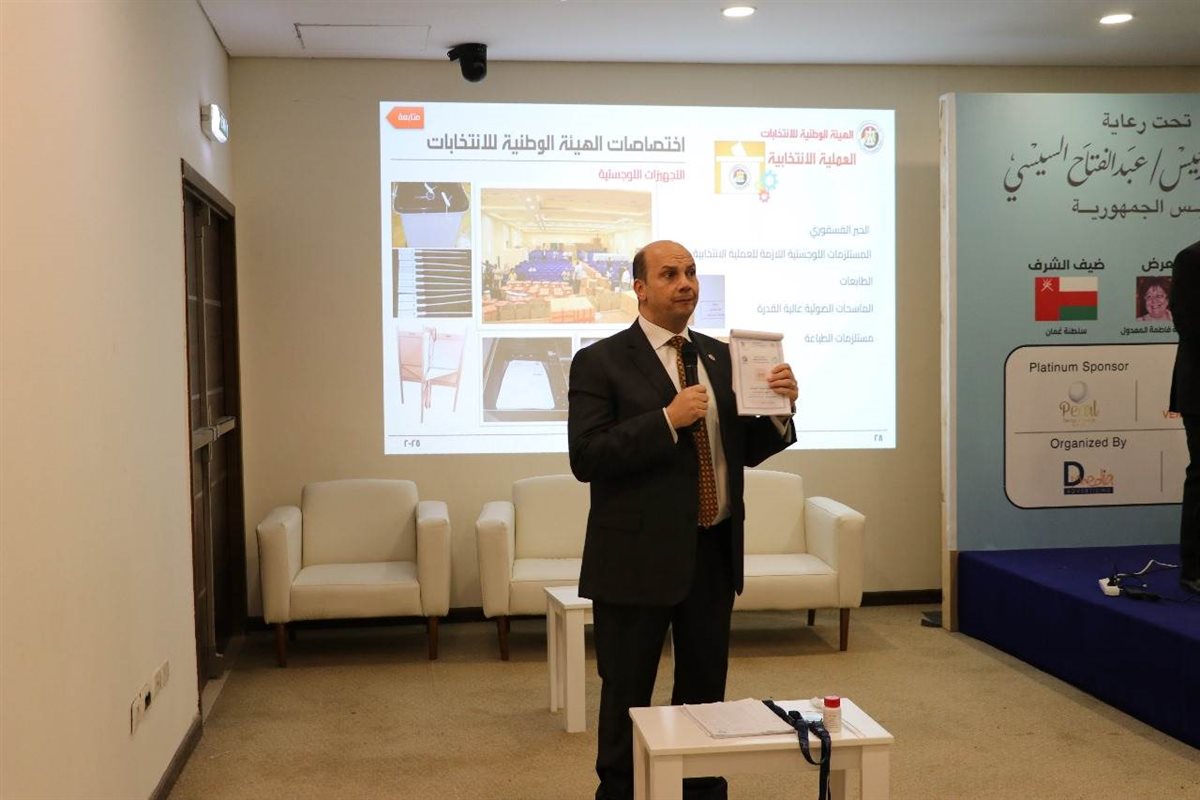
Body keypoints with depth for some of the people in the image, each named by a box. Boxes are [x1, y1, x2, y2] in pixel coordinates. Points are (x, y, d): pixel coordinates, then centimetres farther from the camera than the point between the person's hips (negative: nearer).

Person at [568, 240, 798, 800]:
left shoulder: (720, 356, 10)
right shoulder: (600, 362, -7)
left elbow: (746, 451, 13)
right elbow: (586, 458, -17)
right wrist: (667, 419, -24)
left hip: (714, 553, 5)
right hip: (639, 557, -5)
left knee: (706, 692, 17)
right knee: (627, 698, 7)